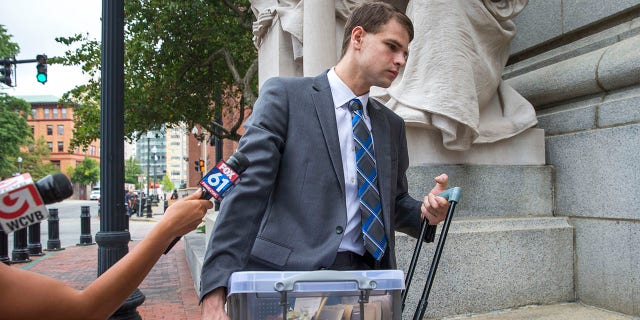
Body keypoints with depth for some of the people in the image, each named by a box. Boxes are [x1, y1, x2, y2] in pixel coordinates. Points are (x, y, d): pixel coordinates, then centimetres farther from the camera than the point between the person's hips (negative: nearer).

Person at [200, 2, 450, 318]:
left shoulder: (391, 124, 15)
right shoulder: (284, 94, -2)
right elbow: (247, 189, -11)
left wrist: (425, 212, -1)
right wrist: (215, 290, -17)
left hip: (366, 278, 5)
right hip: (286, 271, -4)